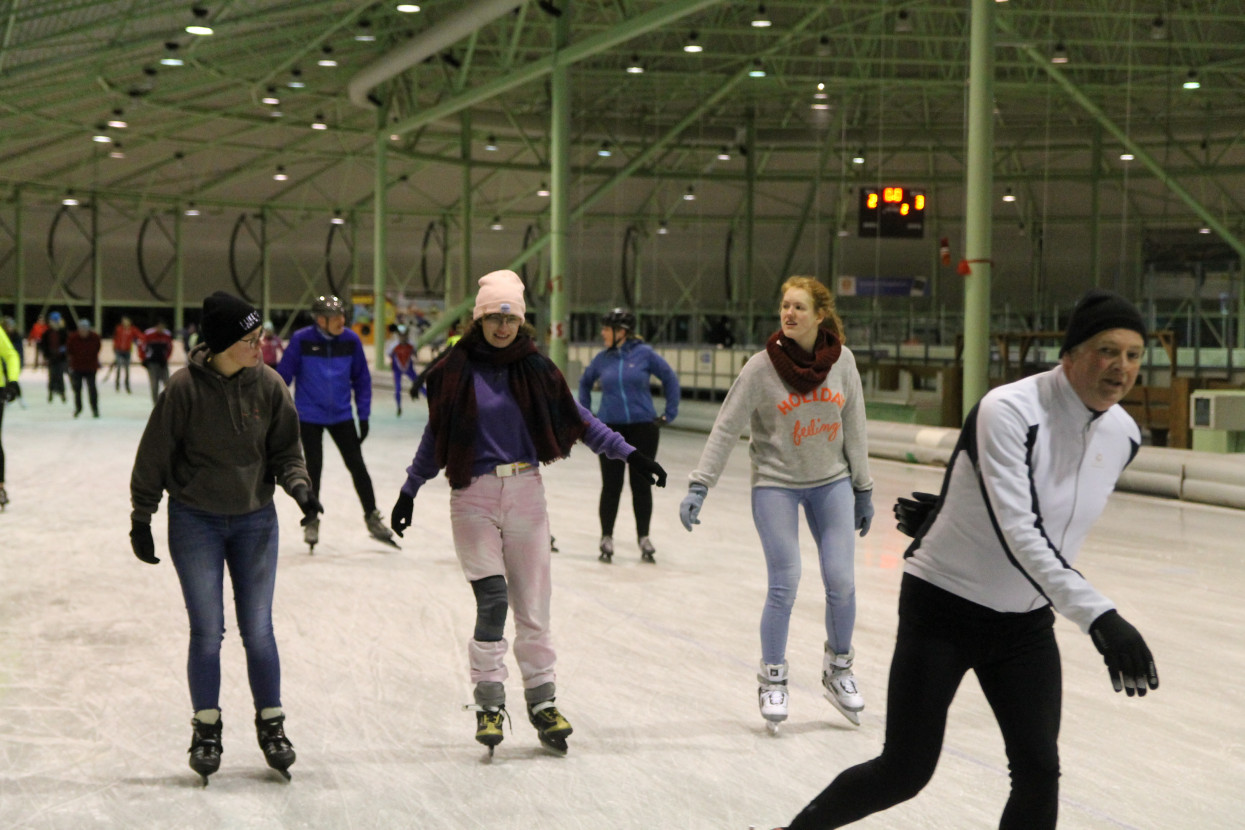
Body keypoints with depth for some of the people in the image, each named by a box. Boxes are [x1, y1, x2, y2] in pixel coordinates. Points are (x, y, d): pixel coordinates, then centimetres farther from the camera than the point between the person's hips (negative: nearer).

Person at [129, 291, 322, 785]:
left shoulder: (268, 385, -6)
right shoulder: (186, 388, -14)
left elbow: (286, 451, 3)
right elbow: (154, 457, -6)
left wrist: (298, 485, -16)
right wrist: (141, 519, -2)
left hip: (255, 521, 2)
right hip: (195, 522, -2)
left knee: (258, 630, 4)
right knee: (207, 631, 1)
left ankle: (271, 725, 20)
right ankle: (206, 728, 19)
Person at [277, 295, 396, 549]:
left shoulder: (351, 340, -7)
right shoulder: (301, 340, -15)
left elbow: (361, 379, 2)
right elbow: (283, 376, -7)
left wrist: (364, 416, 1)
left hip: (342, 416, 2)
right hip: (309, 416, -2)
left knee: (357, 466, 3)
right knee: (313, 468, 6)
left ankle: (372, 518, 17)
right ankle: (312, 521, 25)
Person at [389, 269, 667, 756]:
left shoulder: (535, 369, 3)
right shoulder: (456, 371, -1)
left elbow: (577, 419, 9)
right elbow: (436, 438, 9)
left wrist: (628, 453, 4)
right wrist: (409, 491, 12)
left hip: (525, 494, 2)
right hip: (473, 497, -2)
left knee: (533, 605, 5)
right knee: (492, 600, -13)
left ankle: (542, 701, 17)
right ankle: (489, 702, 0)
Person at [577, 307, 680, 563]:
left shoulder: (644, 354, -6)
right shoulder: (603, 358, 2)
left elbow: (669, 377, 3)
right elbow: (585, 382, 19)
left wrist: (669, 413, 2)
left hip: (643, 427, -1)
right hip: (610, 428, 1)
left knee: (641, 484, 7)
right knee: (611, 485, 3)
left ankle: (643, 537, 21)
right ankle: (607, 537, 15)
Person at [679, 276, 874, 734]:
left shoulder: (842, 361, -4)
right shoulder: (762, 367, -12)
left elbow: (853, 428, 5)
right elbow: (726, 428, -10)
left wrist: (863, 489, 8)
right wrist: (698, 486, -16)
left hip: (831, 484, 3)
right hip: (776, 485, -3)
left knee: (841, 582, 1)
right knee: (784, 587, -5)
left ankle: (838, 670, 25)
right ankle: (772, 681, 14)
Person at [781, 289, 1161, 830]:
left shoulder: (1123, 435, -4)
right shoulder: (1008, 410, -26)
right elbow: (1019, 534, -35)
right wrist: (1100, 617, -43)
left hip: (1026, 622, 6)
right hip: (944, 608, -5)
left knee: (1038, 773, -2)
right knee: (903, 773, 0)